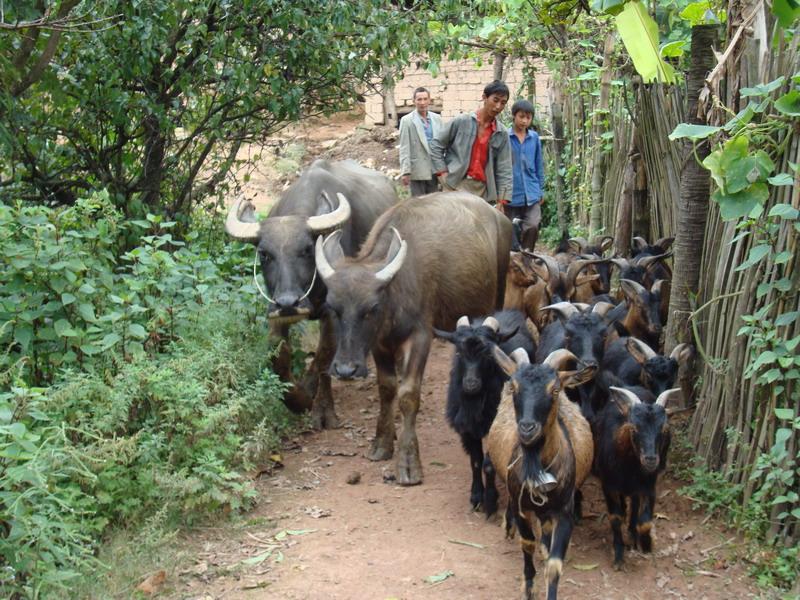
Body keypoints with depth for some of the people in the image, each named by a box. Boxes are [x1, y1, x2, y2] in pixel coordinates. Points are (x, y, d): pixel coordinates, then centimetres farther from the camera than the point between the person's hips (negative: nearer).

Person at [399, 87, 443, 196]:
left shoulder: (437, 119, 9)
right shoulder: (407, 121, -3)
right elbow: (404, 148, -6)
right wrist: (405, 172, -11)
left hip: (434, 170, 4)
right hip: (418, 171, -4)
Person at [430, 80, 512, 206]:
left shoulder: (502, 134, 7)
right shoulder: (461, 121, -1)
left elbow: (504, 169, 6)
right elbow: (436, 145, 6)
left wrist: (501, 200, -2)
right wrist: (443, 173, -2)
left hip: (481, 189, 3)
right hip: (456, 185, -3)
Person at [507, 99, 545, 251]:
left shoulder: (534, 137, 5)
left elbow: (539, 166, 13)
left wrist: (541, 190, 13)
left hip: (531, 194, 2)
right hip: (511, 194, -2)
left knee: (533, 226, -13)